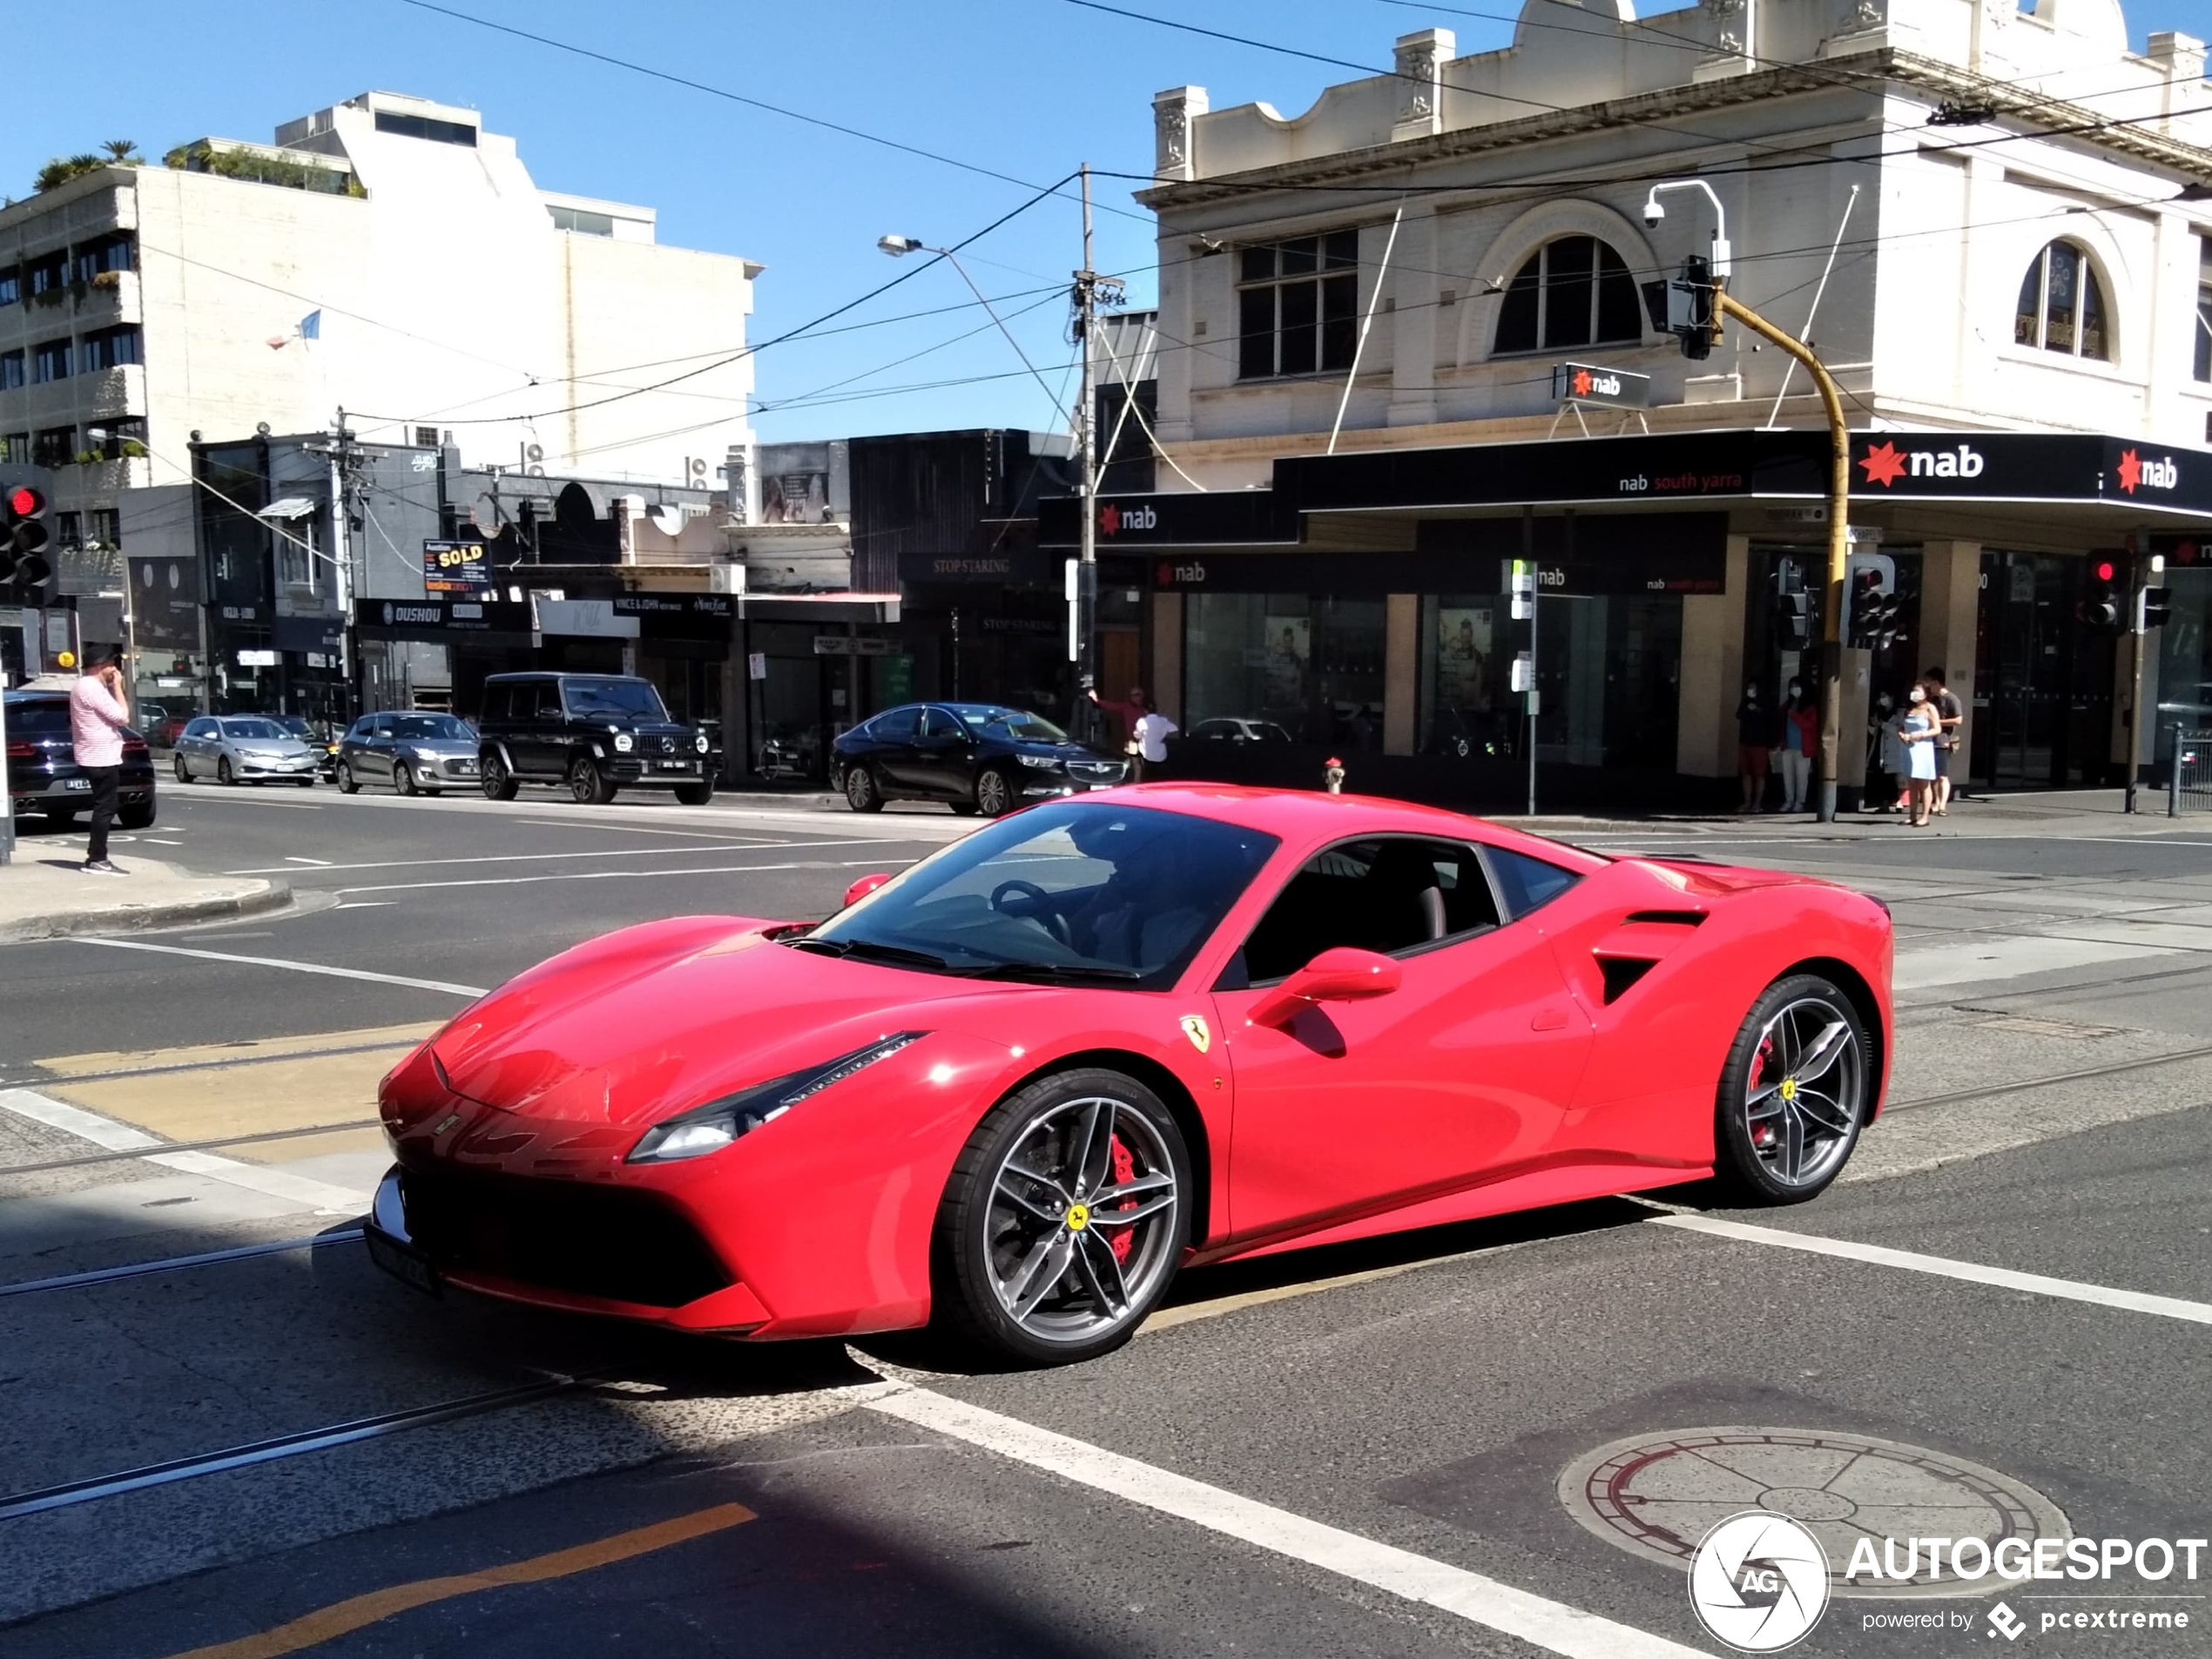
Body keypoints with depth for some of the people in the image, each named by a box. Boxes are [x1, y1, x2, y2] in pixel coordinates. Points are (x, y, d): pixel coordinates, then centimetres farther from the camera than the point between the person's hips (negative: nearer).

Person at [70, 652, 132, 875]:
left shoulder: (85, 685, 15)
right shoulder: (93, 688, -18)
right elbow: (122, 717, -18)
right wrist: (117, 687, -12)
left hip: (96, 757, 11)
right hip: (102, 758, -11)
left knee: (103, 808, 15)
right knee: (105, 809, -8)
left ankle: (95, 857, 18)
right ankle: (97, 860, -7)